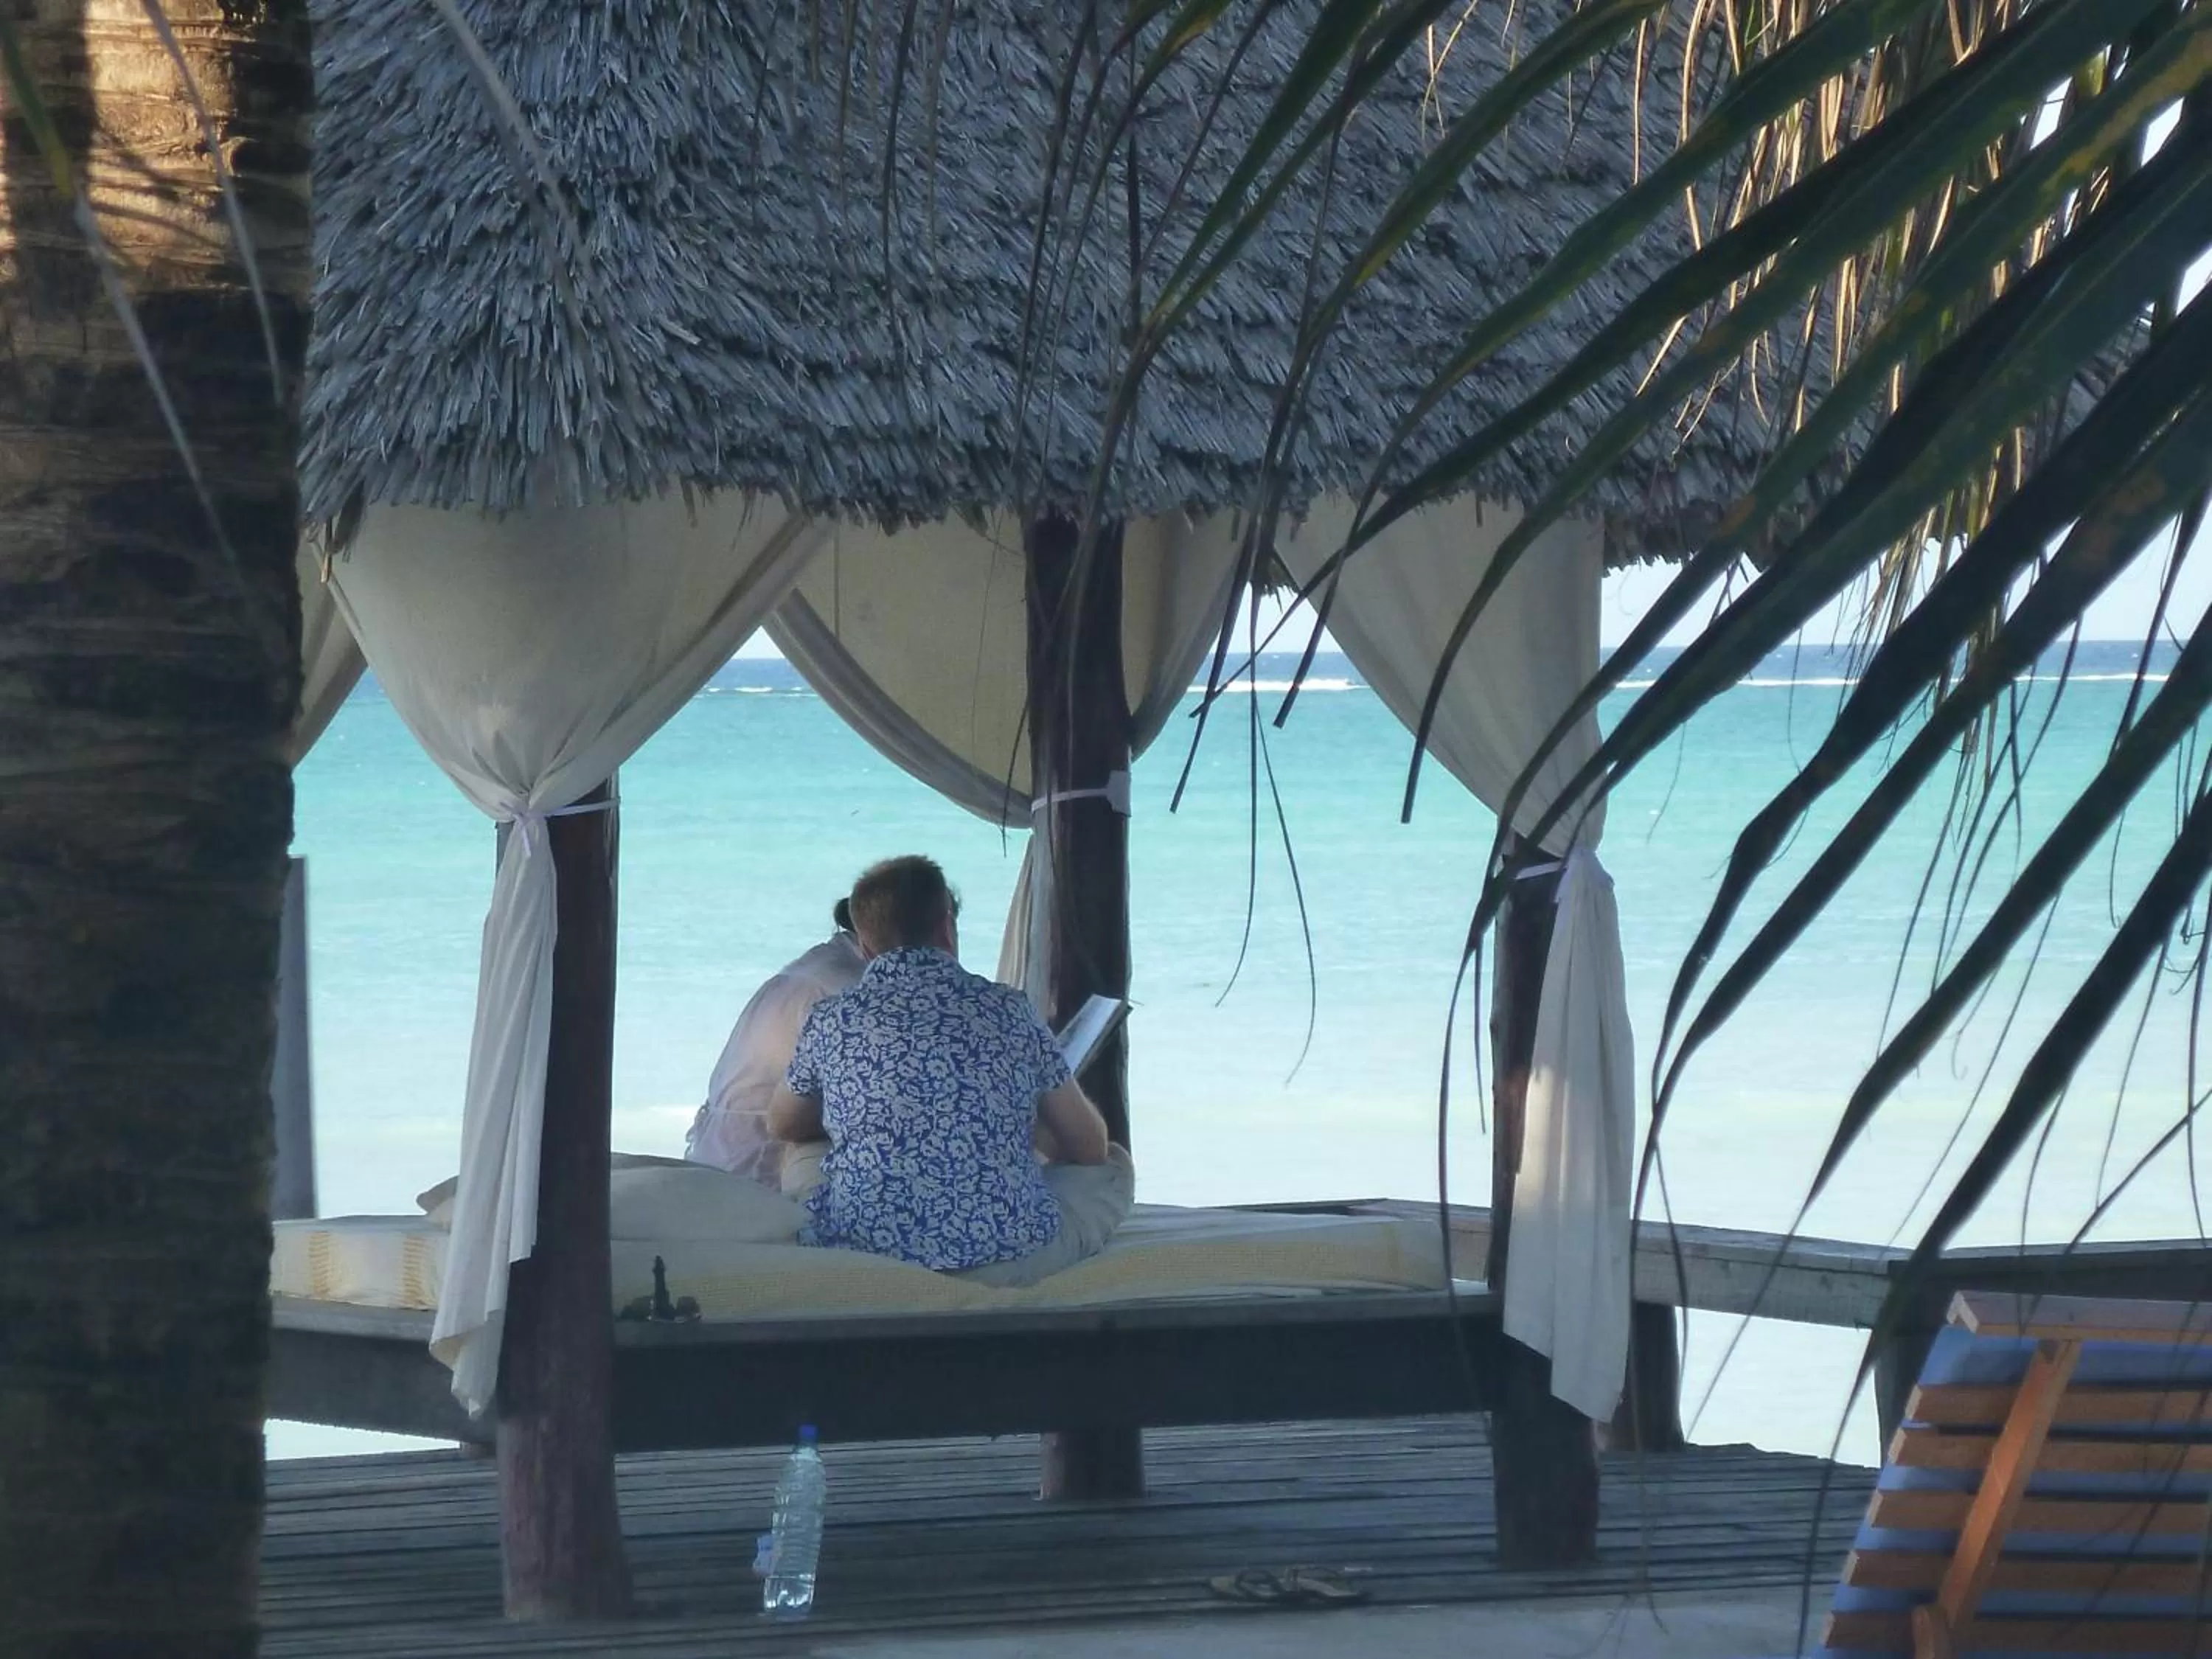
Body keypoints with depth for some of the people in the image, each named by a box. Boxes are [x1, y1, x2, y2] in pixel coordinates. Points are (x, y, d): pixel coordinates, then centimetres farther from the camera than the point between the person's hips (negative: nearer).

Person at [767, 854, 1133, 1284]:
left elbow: (782, 1127, 25)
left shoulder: (831, 1022, 4)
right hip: (1007, 1261, -1)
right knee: (1112, 1167, 25)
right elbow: (1089, 1147, 13)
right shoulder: (1007, 1010, 2)